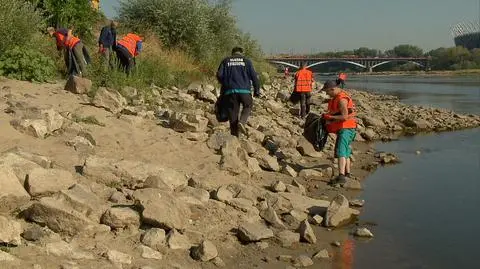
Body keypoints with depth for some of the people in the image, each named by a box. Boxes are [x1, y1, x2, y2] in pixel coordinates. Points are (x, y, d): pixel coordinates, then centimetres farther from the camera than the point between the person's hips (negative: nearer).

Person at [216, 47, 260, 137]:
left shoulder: (226, 61, 13)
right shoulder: (246, 61, 11)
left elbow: (219, 75, 4)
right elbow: (254, 76, 4)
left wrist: (225, 84, 21)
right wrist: (257, 90, 10)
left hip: (230, 90, 1)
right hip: (244, 90, -1)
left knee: (233, 113, 7)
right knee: (248, 106, 22)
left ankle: (234, 135, 8)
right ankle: (242, 122, -5)